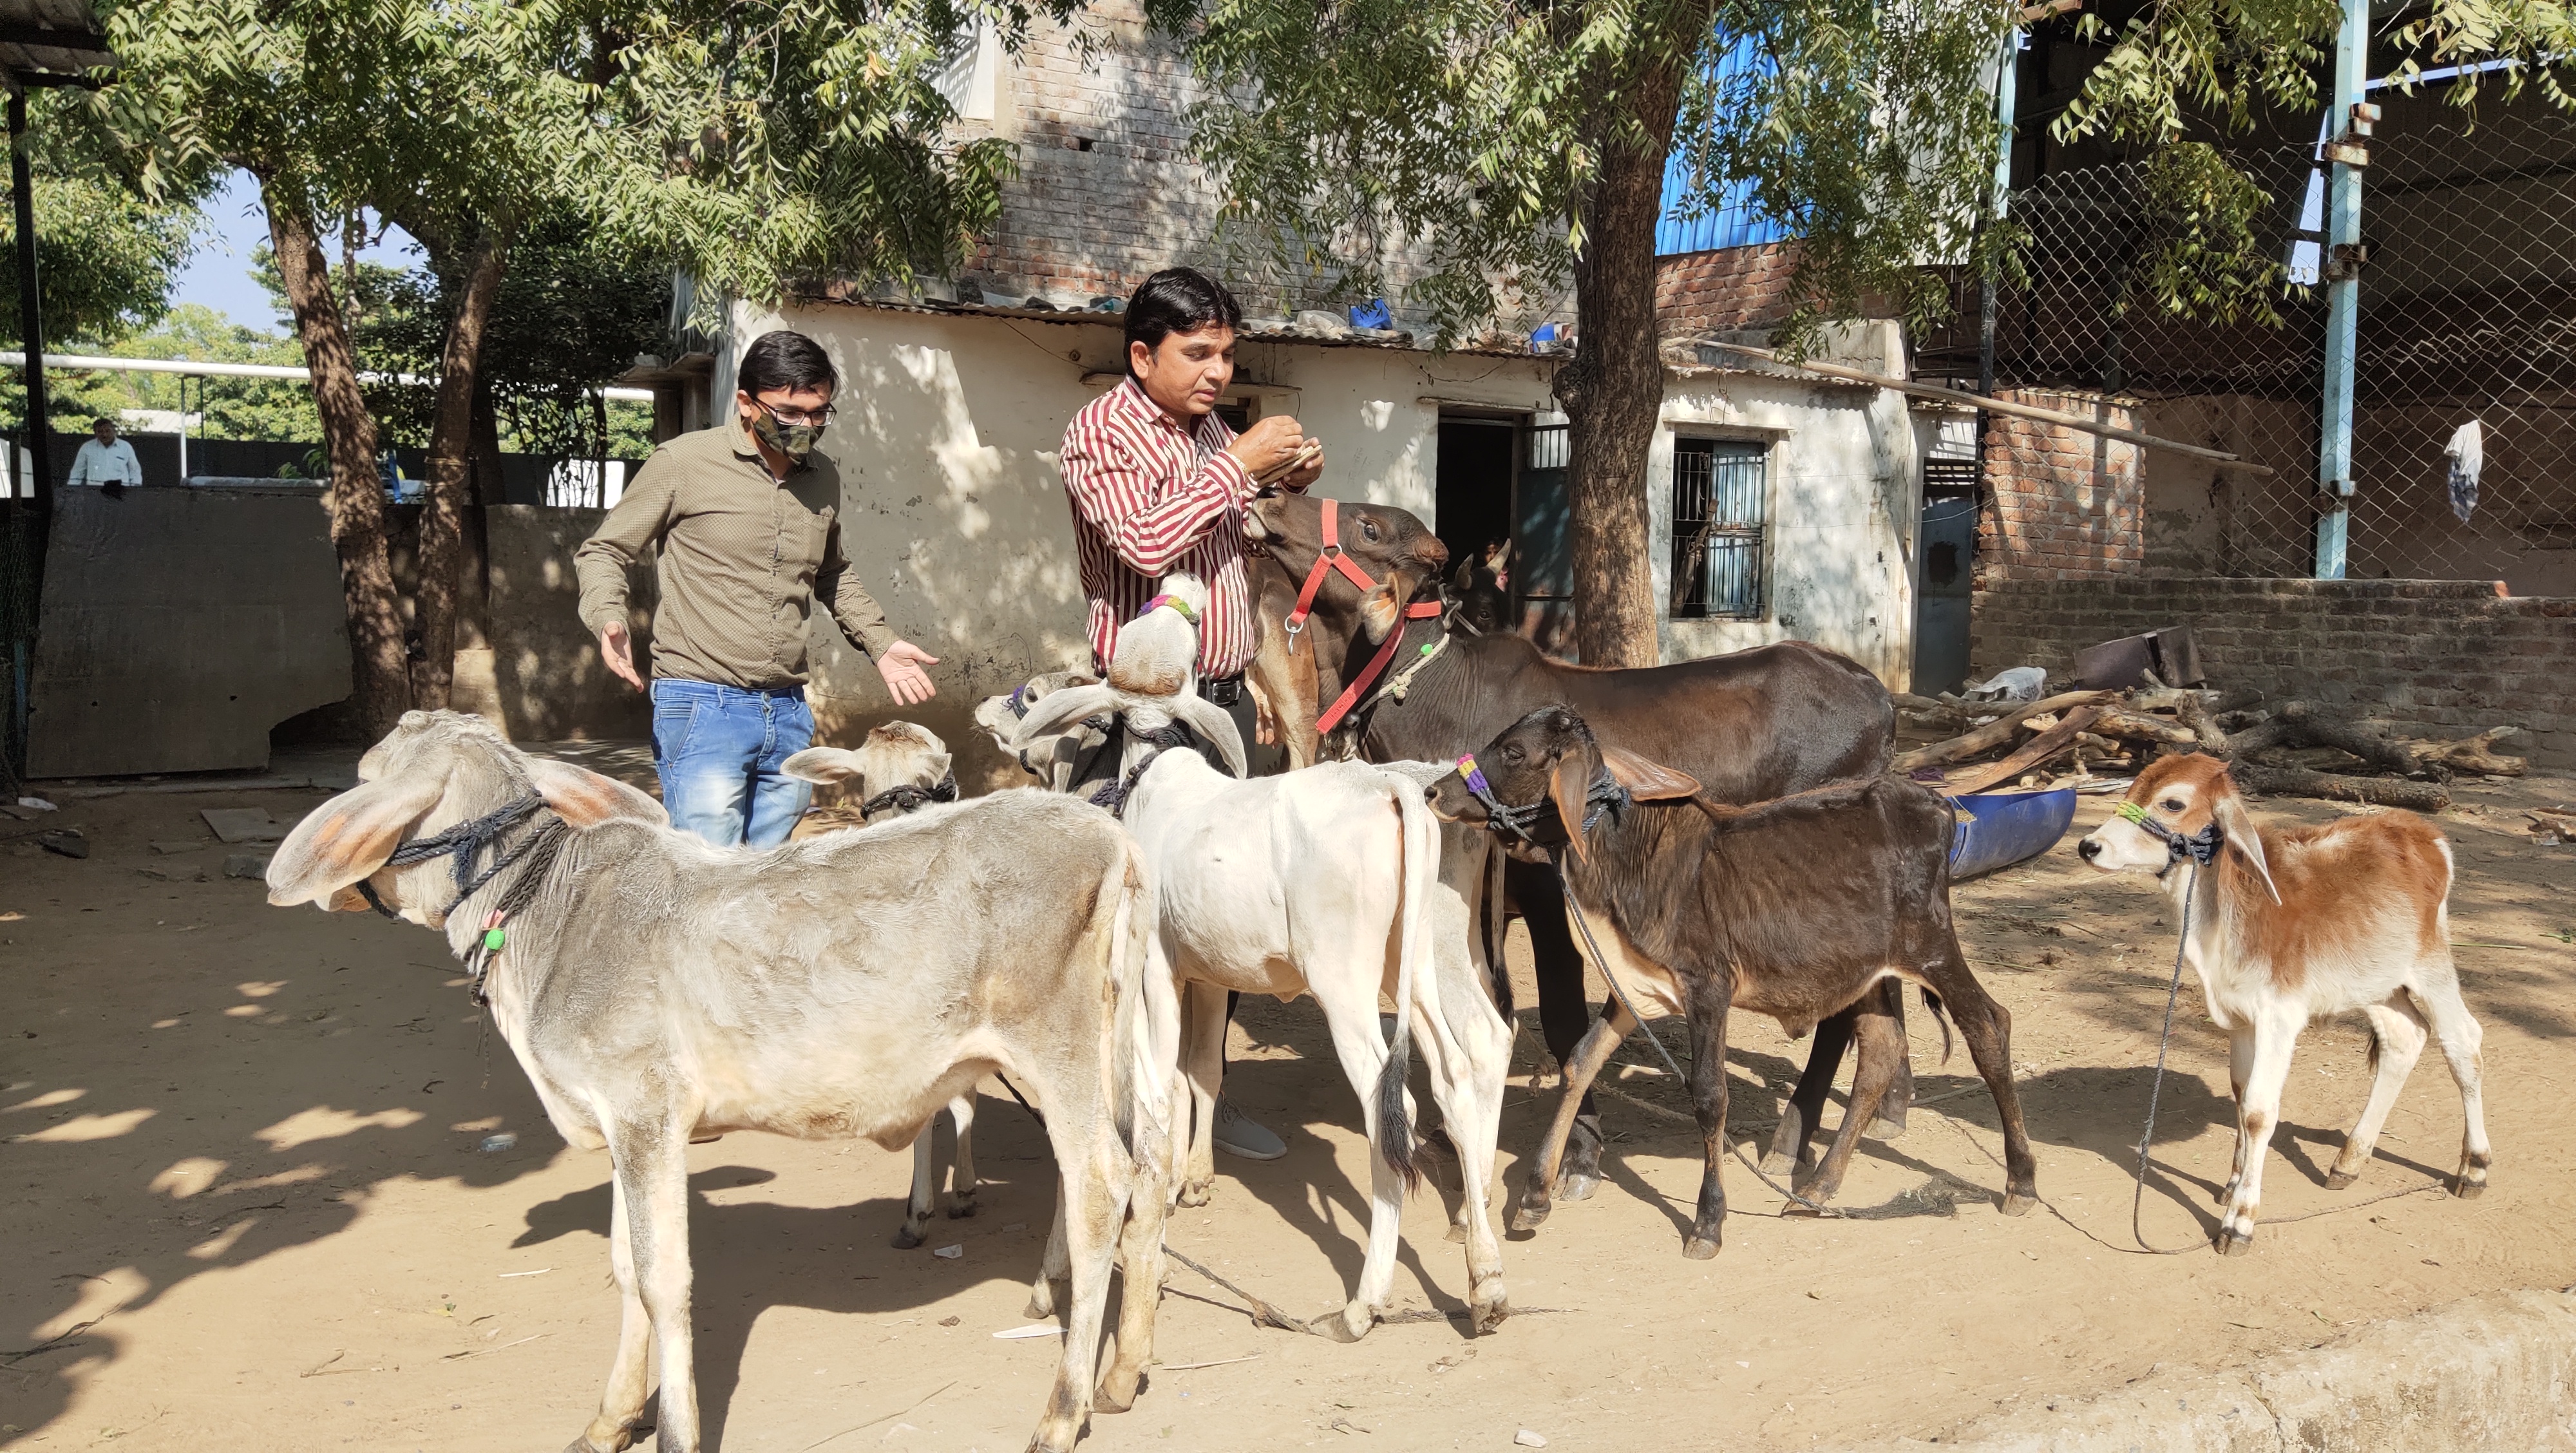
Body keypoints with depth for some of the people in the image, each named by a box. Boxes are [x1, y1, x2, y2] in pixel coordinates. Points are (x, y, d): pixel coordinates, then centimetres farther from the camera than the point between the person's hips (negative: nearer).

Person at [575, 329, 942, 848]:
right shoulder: (684, 463, -3)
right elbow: (603, 552, 4)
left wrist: (879, 643, 18)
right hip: (702, 705, -5)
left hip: (789, 713, 6)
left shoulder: (823, 478, 13)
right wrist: (608, 618, -16)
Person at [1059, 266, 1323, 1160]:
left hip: (1227, 700, 7)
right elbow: (1144, 542, -24)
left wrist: (1290, 478, 14)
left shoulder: (1211, 431, 14)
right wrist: (1239, 466, -18)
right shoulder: (1100, 433, -7)